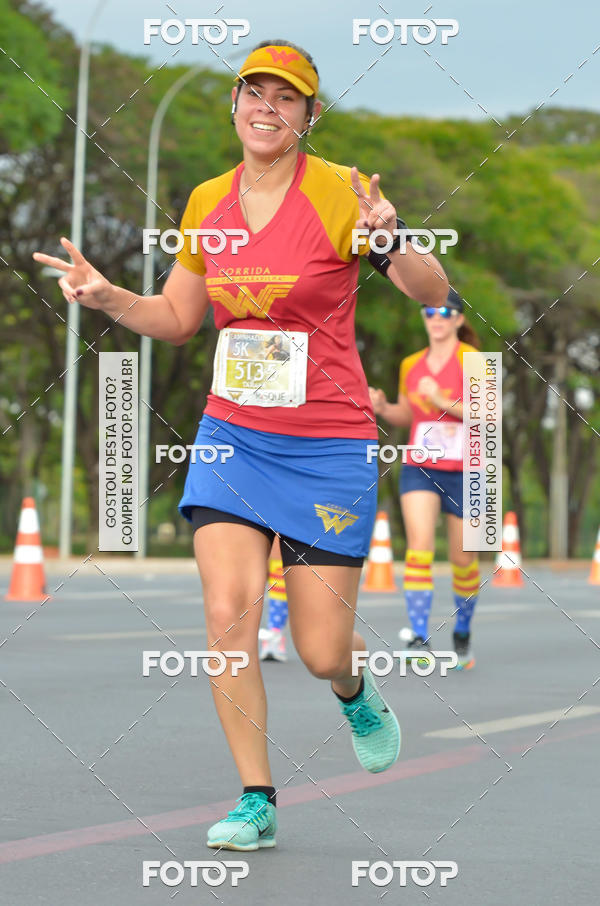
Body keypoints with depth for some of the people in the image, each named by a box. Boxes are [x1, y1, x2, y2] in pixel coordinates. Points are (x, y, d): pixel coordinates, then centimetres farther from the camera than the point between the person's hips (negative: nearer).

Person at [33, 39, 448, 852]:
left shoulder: (338, 192, -10)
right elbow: (178, 320, 17)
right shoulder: (207, 203, 4)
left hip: (328, 446, -3)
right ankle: (256, 801, 3)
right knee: (228, 616, -11)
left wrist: (389, 246, -32)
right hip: (232, 436, 3)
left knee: (320, 651, -1)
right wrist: (108, 297, -1)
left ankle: (356, 692, 37)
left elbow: (436, 295, -13)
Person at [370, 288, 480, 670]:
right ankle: (419, 636, -21)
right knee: (419, 546, -17)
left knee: (463, 559, 7)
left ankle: (462, 632, 30)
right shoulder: (411, 365, 8)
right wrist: (383, 407, 0)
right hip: (419, 469, 2)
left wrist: (443, 402, -25)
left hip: (463, 473, -2)